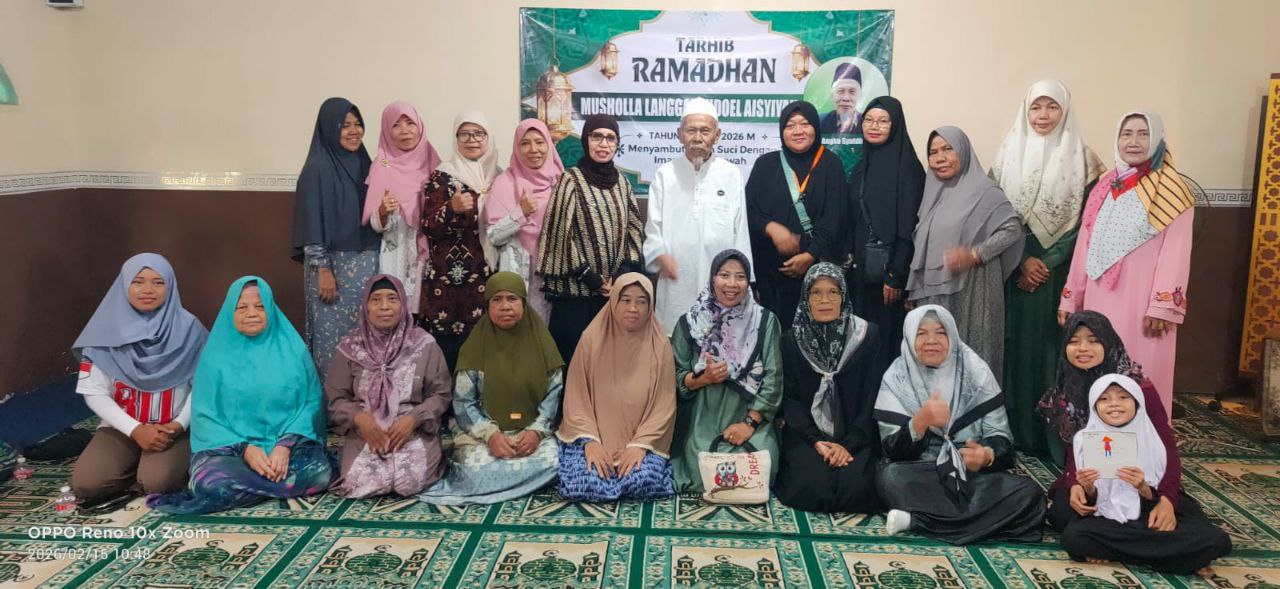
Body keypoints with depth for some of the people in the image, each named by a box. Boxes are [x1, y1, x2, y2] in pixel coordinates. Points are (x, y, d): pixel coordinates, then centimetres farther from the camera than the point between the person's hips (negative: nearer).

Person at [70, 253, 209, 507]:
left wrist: (179, 425, -18)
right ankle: (137, 465, 8)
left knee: (157, 482, -28)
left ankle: (176, 463, 5)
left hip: (172, 429, -2)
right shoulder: (107, 329, -5)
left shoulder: (188, 328, -7)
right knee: (85, 484, -20)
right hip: (122, 428, 2)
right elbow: (94, 392, -4)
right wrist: (135, 430, -15)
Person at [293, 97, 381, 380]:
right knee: (333, 334, 0)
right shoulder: (317, 168, -8)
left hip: (366, 264, 6)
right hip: (332, 264, -6)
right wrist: (323, 269, -15)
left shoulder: (363, 163, 12)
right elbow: (312, 222, -11)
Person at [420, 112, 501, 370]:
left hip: (488, 278, 3)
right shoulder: (441, 177, 1)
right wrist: (452, 208, -22)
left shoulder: (499, 177, 12)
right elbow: (428, 227, -7)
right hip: (448, 279, -3)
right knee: (448, 347, -7)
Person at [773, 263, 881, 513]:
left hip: (855, 435, 0)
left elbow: (872, 397, -2)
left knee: (855, 488, -27)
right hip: (807, 434, 0)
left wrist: (849, 444, -13)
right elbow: (790, 397, 2)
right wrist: (816, 441, -12)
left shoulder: (867, 335, 1)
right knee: (811, 486, -26)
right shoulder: (792, 340, 5)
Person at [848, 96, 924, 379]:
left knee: (887, 335, 0)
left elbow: (909, 224, -14)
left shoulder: (907, 165, -8)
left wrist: (896, 275, -18)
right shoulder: (862, 165, 12)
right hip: (860, 266, 7)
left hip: (889, 267, -6)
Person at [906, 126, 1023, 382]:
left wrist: (976, 254, -20)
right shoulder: (933, 191, 13)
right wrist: (914, 290, 16)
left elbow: (1013, 228, -10)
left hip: (970, 291, -6)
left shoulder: (983, 190, -6)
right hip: (932, 291, 6)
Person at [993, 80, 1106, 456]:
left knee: (1054, 347, 0)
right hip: (1013, 270, 2)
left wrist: (1048, 262, -10)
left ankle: (1053, 435, 9)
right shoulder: (1007, 154, 7)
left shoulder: (1082, 159, 2)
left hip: (1060, 272, -1)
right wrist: (1022, 260, -9)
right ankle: (1014, 431, 12)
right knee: (1016, 345, 3)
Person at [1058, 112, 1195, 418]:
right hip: (1100, 299, 5)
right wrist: (1070, 298, 12)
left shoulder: (1172, 190, -1)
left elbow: (1176, 251, -8)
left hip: (1142, 299, -5)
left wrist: (1163, 306, -16)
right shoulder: (1103, 188, 14)